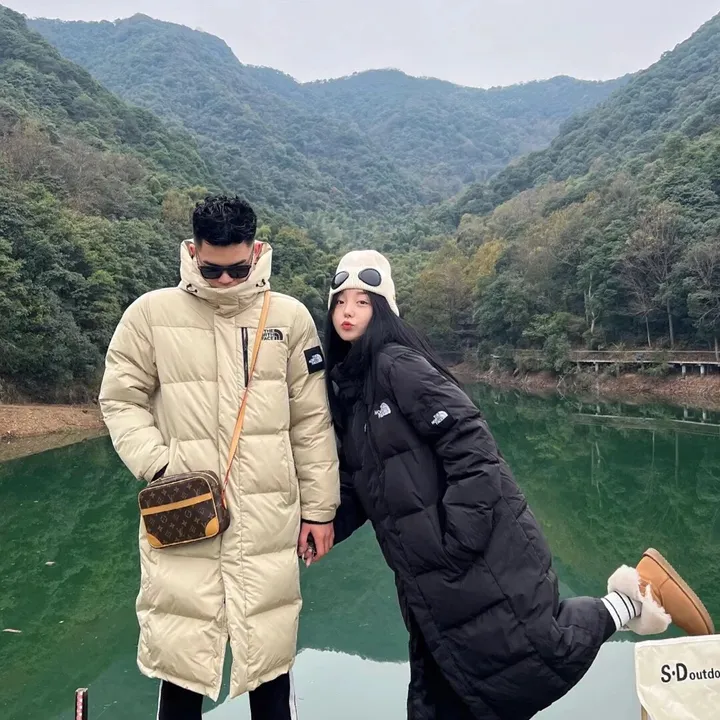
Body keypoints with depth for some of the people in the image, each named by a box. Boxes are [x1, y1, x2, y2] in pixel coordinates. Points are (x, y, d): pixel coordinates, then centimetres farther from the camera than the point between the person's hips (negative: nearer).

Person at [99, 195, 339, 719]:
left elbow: (311, 421, 3)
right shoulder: (152, 313, -2)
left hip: (267, 516, 1)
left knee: (268, 644, 13)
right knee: (180, 645, 9)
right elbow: (121, 401, 4)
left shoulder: (289, 317, 0)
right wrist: (157, 465, -11)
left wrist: (319, 507, 5)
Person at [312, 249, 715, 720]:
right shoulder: (345, 386, 12)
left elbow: (470, 443, -19)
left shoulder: (396, 364, -14)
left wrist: (457, 539, -20)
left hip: (477, 549, -8)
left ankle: (628, 602, 18)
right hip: (427, 573, 9)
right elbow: (356, 488, 17)